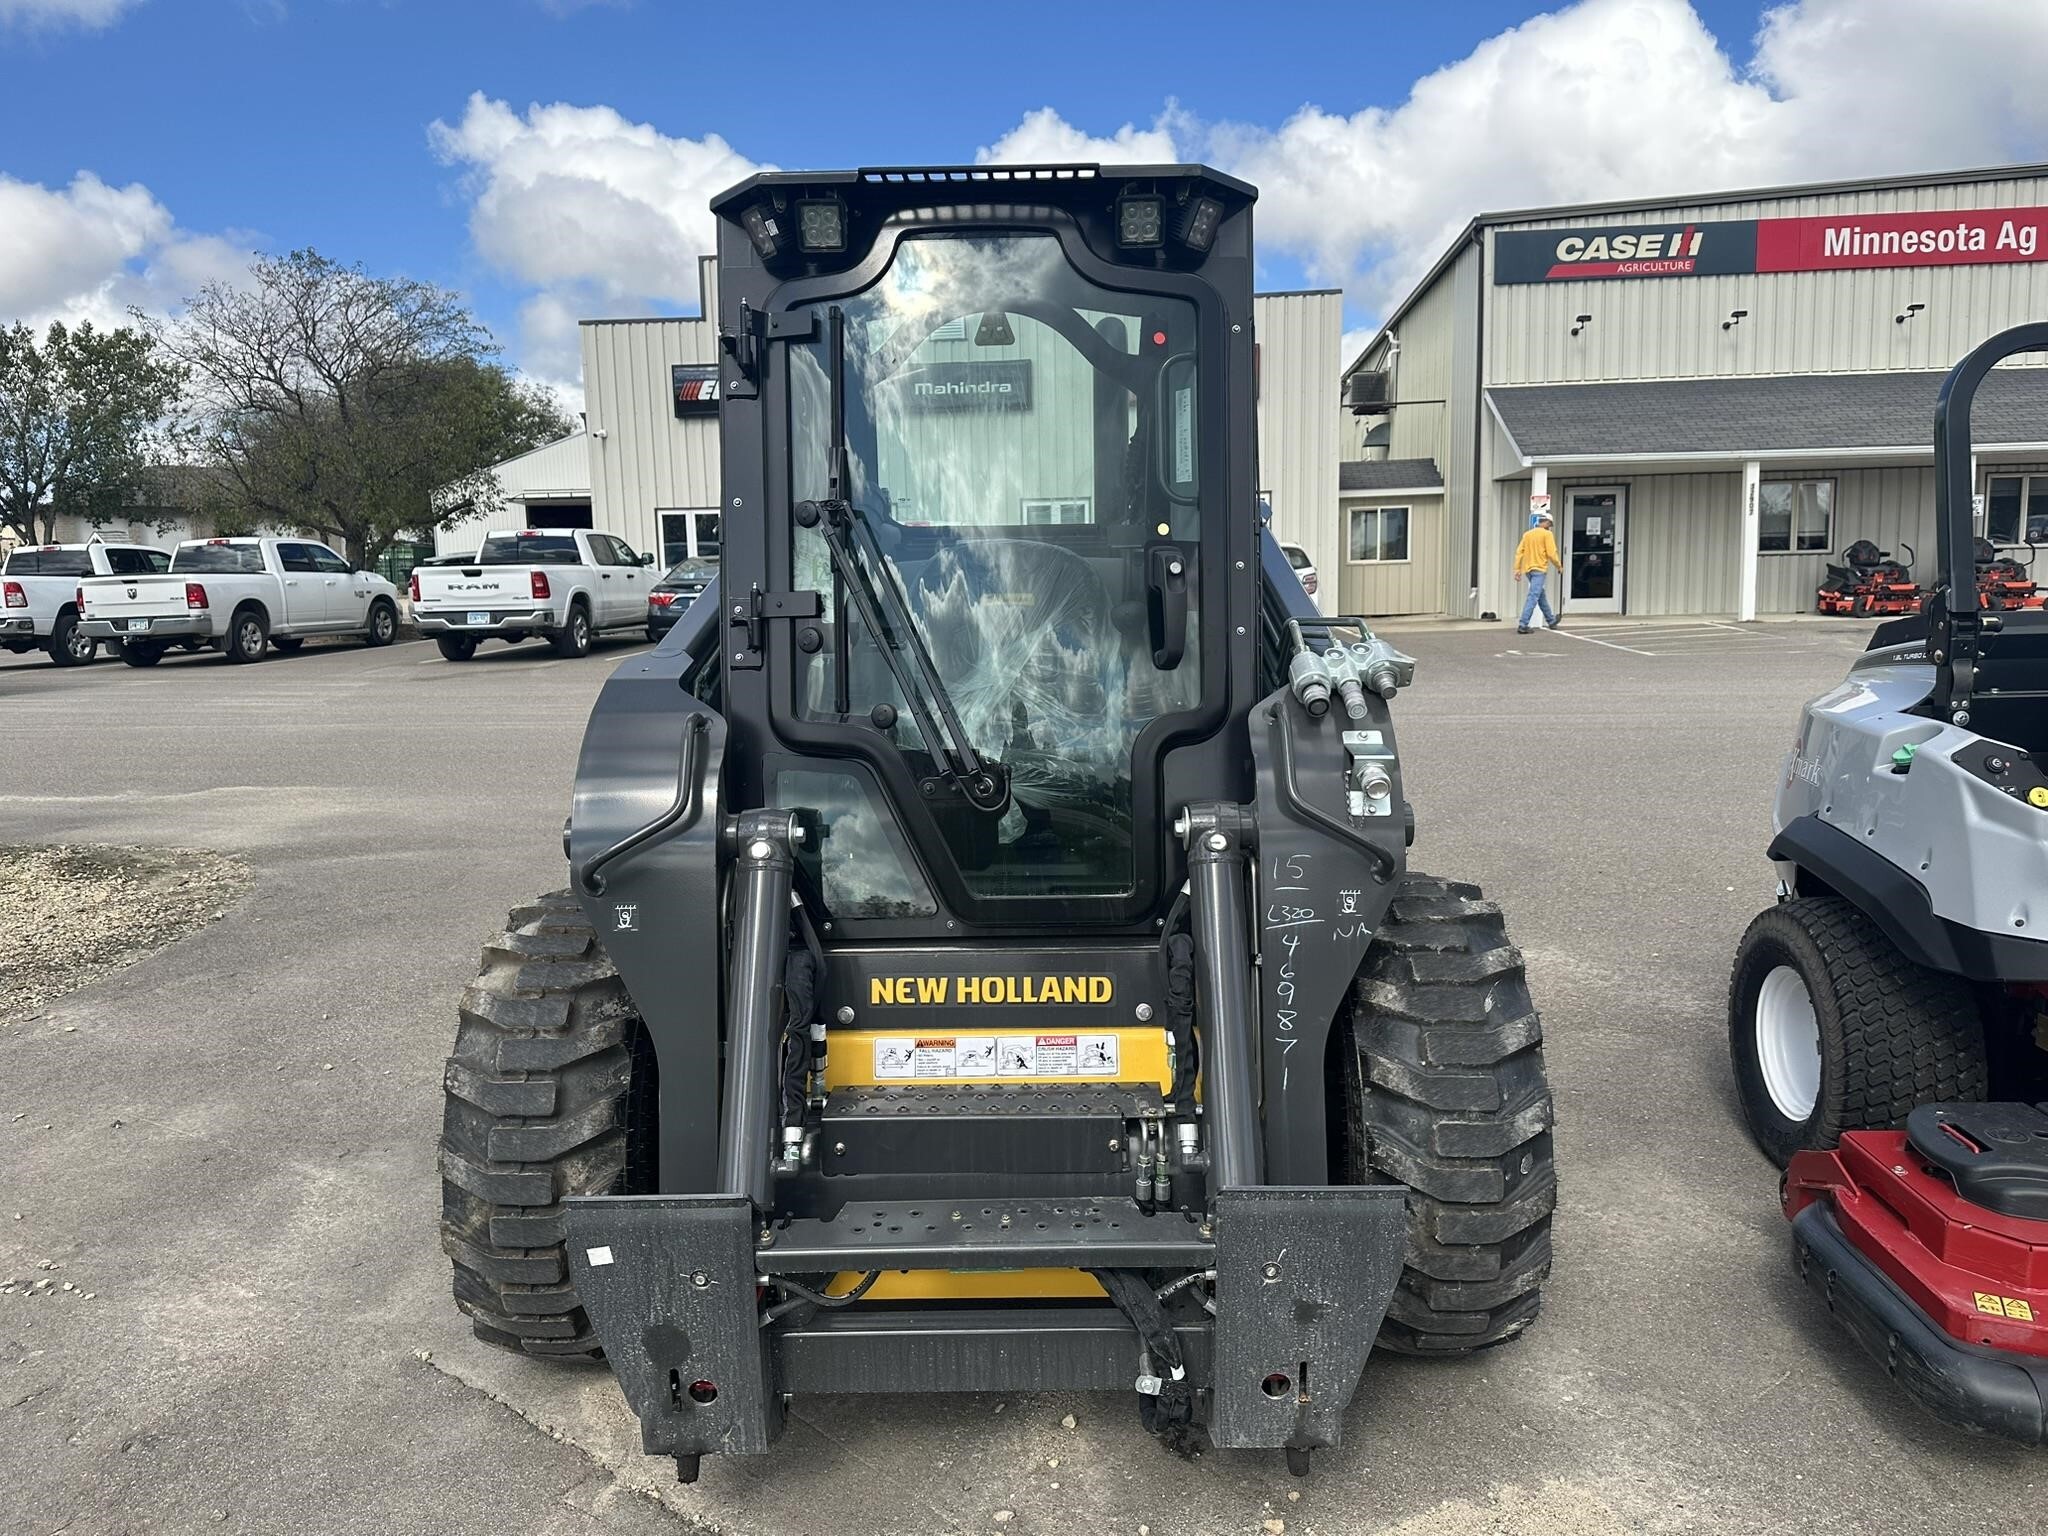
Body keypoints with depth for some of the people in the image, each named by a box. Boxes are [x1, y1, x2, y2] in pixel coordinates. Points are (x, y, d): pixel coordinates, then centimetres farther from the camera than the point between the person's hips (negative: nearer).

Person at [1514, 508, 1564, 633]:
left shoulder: (1527, 534, 11)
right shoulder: (1547, 534, -5)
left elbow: (1519, 552, 6)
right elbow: (1551, 553, -11)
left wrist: (1517, 569, 6)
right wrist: (1559, 566, 3)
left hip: (1528, 569, 7)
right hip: (1539, 569, -7)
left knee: (1541, 595, 21)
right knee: (1533, 597, -11)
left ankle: (1551, 620, 35)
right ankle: (1523, 625, -20)